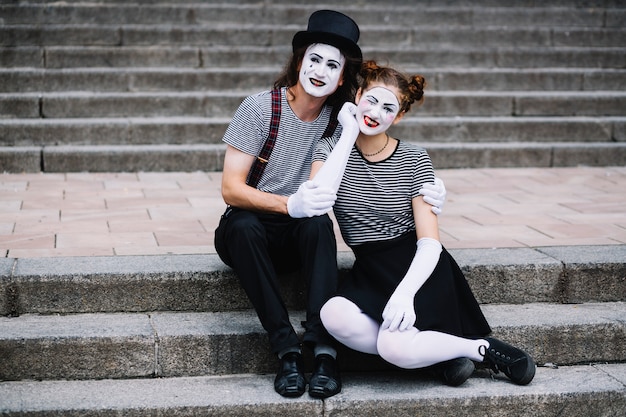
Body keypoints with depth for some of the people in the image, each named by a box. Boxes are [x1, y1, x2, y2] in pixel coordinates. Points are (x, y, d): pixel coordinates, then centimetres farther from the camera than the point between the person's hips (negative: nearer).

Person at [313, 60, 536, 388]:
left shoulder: (414, 160, -3)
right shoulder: (331, 149, 3)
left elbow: (430, 243, -7)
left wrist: (405, 292, -26)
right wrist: (348, 134, -12)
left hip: (416, 267, -3)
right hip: (370, 273, 3)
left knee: (395, 347, -31)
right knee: (333, 316, -32)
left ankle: (482, 348, -3)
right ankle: (438, 356, -14)